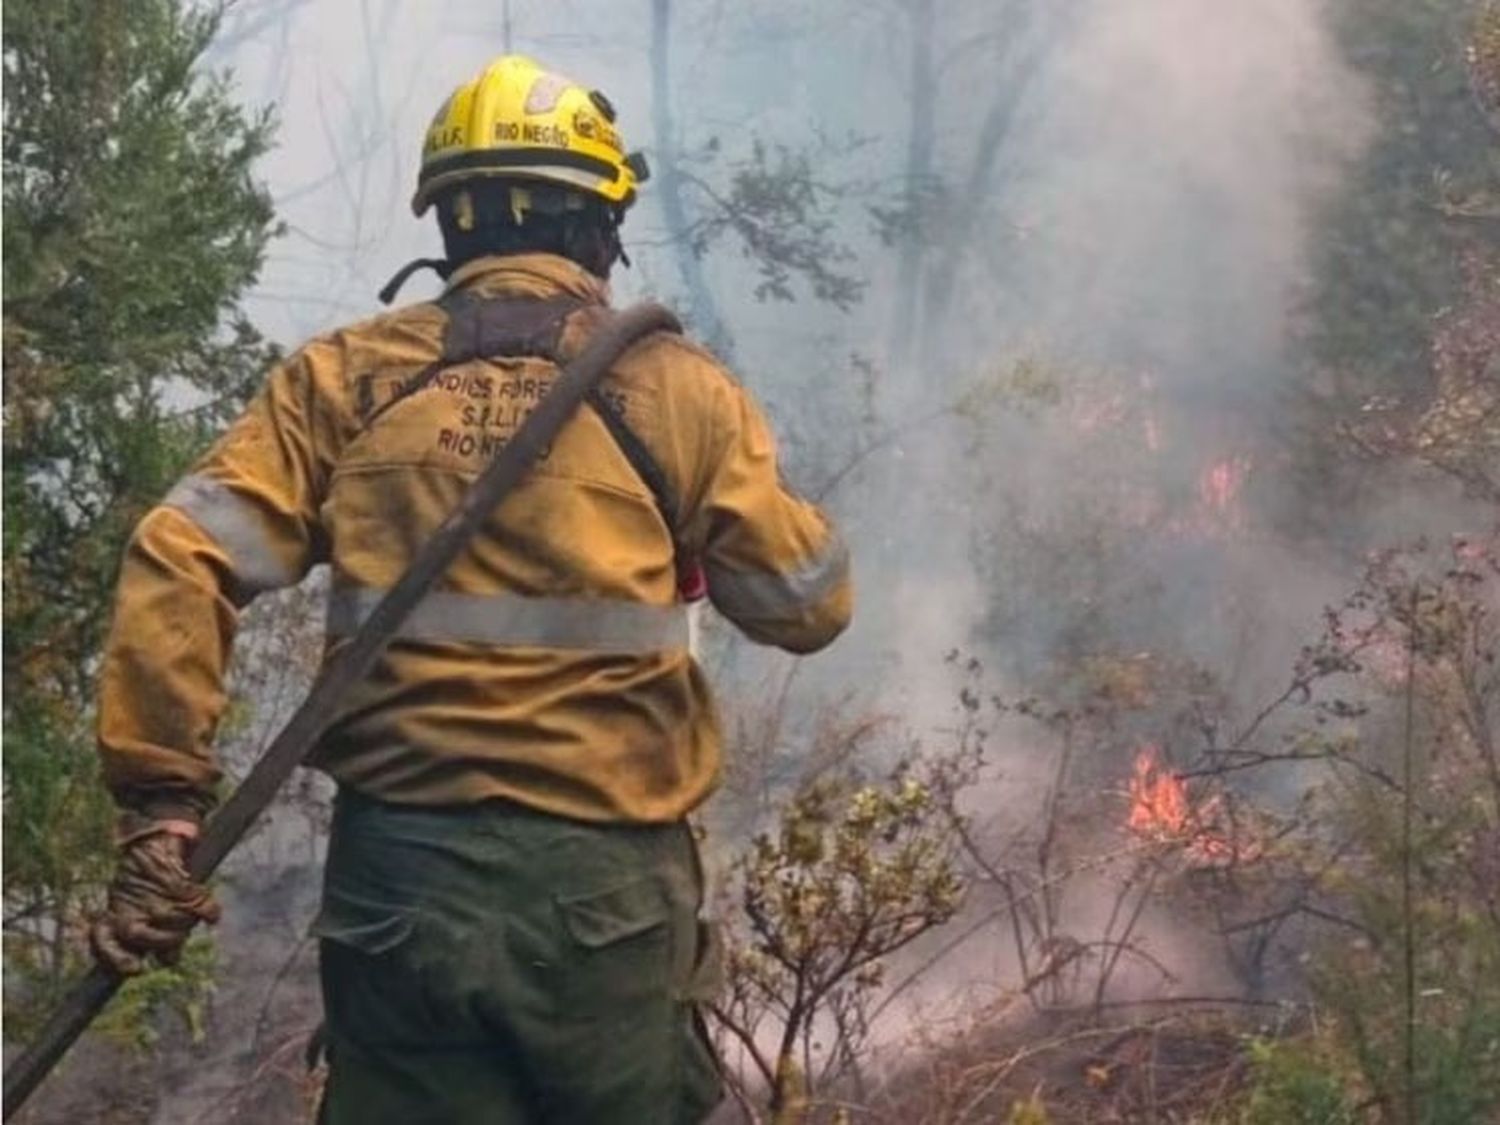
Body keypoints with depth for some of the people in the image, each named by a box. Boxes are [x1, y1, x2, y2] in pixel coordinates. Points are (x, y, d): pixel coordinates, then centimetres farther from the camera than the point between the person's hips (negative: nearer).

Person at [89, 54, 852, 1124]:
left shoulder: (344, 379, 3)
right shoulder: (674, 387, -2)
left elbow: (180, 563, -6)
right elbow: (812, 605, 5)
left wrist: (161, 803, -5)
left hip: (397, 879, 2)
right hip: (602, 884, -1)